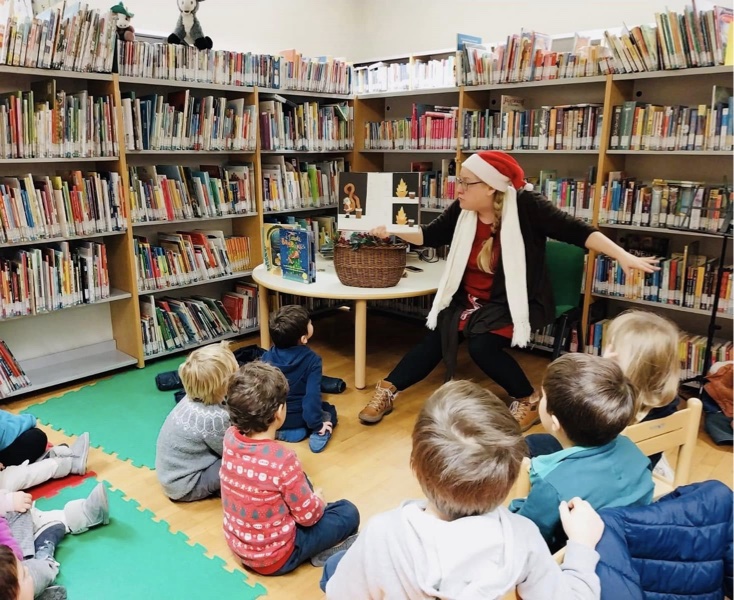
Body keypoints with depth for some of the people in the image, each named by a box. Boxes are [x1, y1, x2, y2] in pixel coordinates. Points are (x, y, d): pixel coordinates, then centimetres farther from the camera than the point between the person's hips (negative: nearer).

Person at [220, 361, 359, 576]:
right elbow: (308, 515, -18)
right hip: (274, 557, -7)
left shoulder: (230, 438, -15)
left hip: (237, 542, 7)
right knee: (348, 512, 7)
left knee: (302, 482, 26)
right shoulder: (283, 460, -34)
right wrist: (319, 501, 1)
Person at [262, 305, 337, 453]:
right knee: (329, 410, 23)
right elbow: (312, 395, -23)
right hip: (296, 418, -3)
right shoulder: (312, 360, -19)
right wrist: (317, 424, -14)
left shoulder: (266, 357, -7)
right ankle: (319, 433, -8)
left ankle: (273, 430, 6)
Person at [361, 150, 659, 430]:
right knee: (436, 338, -10)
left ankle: (530, 400, -3)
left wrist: (623, 256, -27)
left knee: (482, 345, -26)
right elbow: (428, 235, 6)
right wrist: (394, 230, -10)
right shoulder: (462, 211, -3)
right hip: (470, 299, 5)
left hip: (516, 301, -5)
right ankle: (388, 389, 1)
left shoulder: (526, 206, -18)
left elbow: (576, 231, -20)